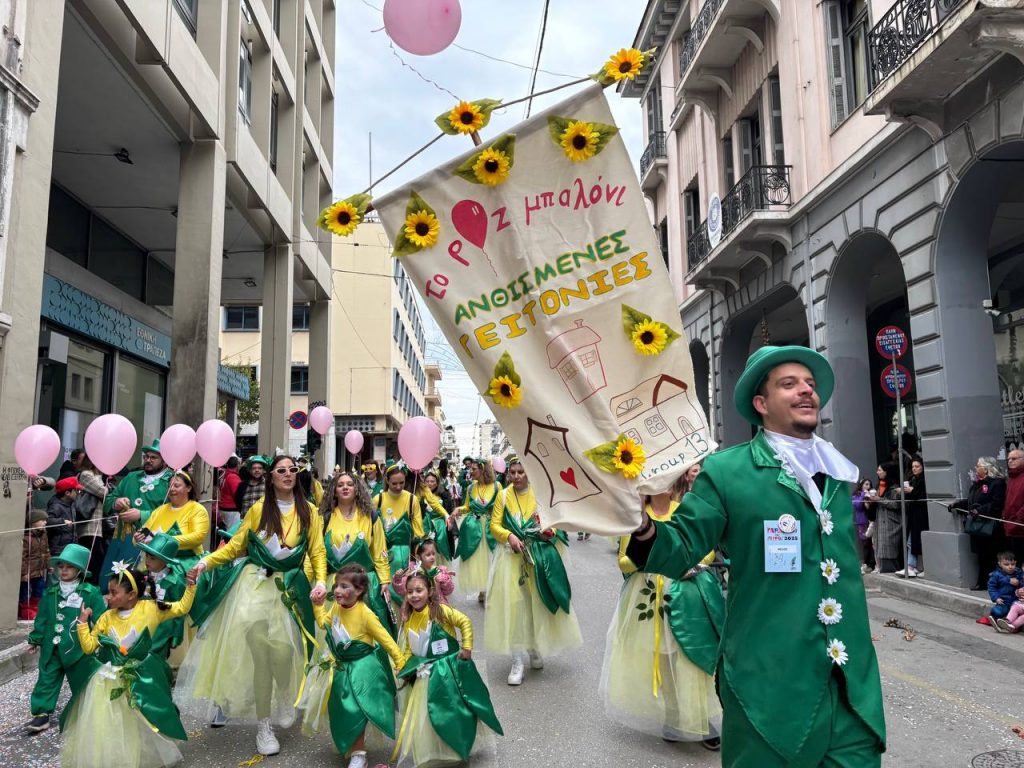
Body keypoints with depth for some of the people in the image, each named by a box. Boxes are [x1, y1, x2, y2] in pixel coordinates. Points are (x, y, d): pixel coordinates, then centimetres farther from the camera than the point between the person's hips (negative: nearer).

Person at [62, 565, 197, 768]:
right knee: (105, 726, 6)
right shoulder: (107, 617, 0)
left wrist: (191, 586, -14)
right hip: (109, 680, 2)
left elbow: (182, 608, -4)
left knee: (139, 726, 11)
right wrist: (83, 622, -2)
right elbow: (88, 647, 4)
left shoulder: (150, 608, -10)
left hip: (140, 679, -2)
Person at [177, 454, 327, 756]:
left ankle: (284, 706, 18)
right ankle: (264, 727, 4)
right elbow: (236, 545, 8)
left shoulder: (309, 512, 5)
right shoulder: (258, 509, 6)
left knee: (282, 650, -13)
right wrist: (206, 561, -5)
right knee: (260, 650, -10)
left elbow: (317, 552, 3)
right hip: (255, 581, 0)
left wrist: (320, 581, -12)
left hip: (288, 587, 0)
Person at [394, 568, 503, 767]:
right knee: (422, 715, 13)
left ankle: (455, 749, 26)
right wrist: (404, 669, -1)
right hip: (424, 674, 5)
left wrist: (467, 649, -17)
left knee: (450, 712, 5)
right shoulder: (408, 619, 0)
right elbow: (408, 649, 9)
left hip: (447, 669, -5)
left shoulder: (440, 610, -17)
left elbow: (465, 622, -16)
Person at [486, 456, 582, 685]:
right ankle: (517, 660, 3)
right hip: (511, 556, 0)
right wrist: (509, 536, -18)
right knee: (512, 604, -4)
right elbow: (494, 525, 0)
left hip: (538, 556, 0)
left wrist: (549, 531, -19)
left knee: (537, 603, 8)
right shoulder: (503, 495, 2)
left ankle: (535, 649, 31)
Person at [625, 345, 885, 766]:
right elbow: (682, 549, -9)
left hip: (851, 686, 5)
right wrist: (644, 527, -29)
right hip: (769, 686, -5)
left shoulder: (839, 472, 11)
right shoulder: (725, 471, -7)